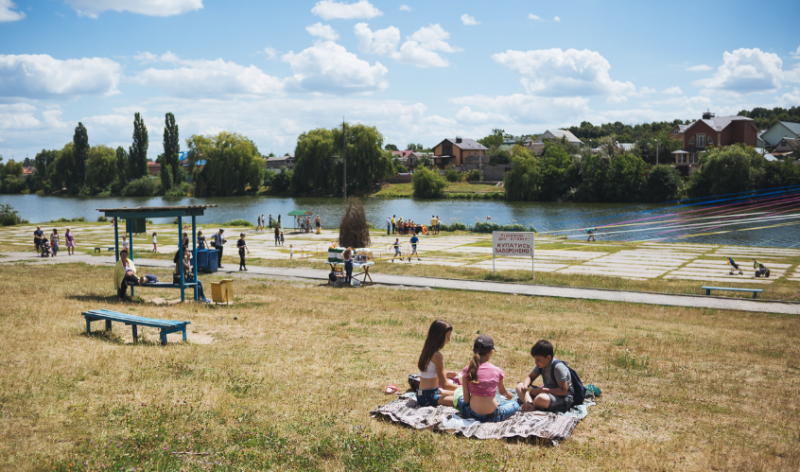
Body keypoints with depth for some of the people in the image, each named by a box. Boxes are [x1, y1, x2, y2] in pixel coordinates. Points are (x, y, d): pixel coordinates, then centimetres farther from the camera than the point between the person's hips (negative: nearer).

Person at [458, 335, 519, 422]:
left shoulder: (467, 370, -6)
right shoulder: (497, 371, -5)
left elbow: (466, 399, -3)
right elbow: (503, 392, 16)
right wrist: (509, 396, 40)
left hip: (473, 414, 1)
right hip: (492, 416, -1)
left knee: (460, 399, 33)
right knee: (515, 405, 24)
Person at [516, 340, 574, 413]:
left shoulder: (558, 367, -22)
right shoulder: (541, 365, 3)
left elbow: (564, 391, -25)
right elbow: (530, 377, 19)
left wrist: (542, 390, -26)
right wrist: (525, 385, -5)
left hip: (564, 398, -9)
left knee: (541, 399, -42)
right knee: (519, 387, -1)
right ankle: (530, 405, -26)